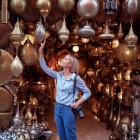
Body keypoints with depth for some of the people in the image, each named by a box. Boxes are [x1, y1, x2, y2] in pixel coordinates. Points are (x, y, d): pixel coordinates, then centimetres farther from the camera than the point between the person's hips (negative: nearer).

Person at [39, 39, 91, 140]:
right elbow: (44, 67, 4)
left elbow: (87, 92, -3)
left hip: (68, 110, -6)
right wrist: (41, 50, -3)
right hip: (57, 109, 6)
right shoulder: (58, 75, 4)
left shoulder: (76, 78, -10)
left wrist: (77, 103, -13)